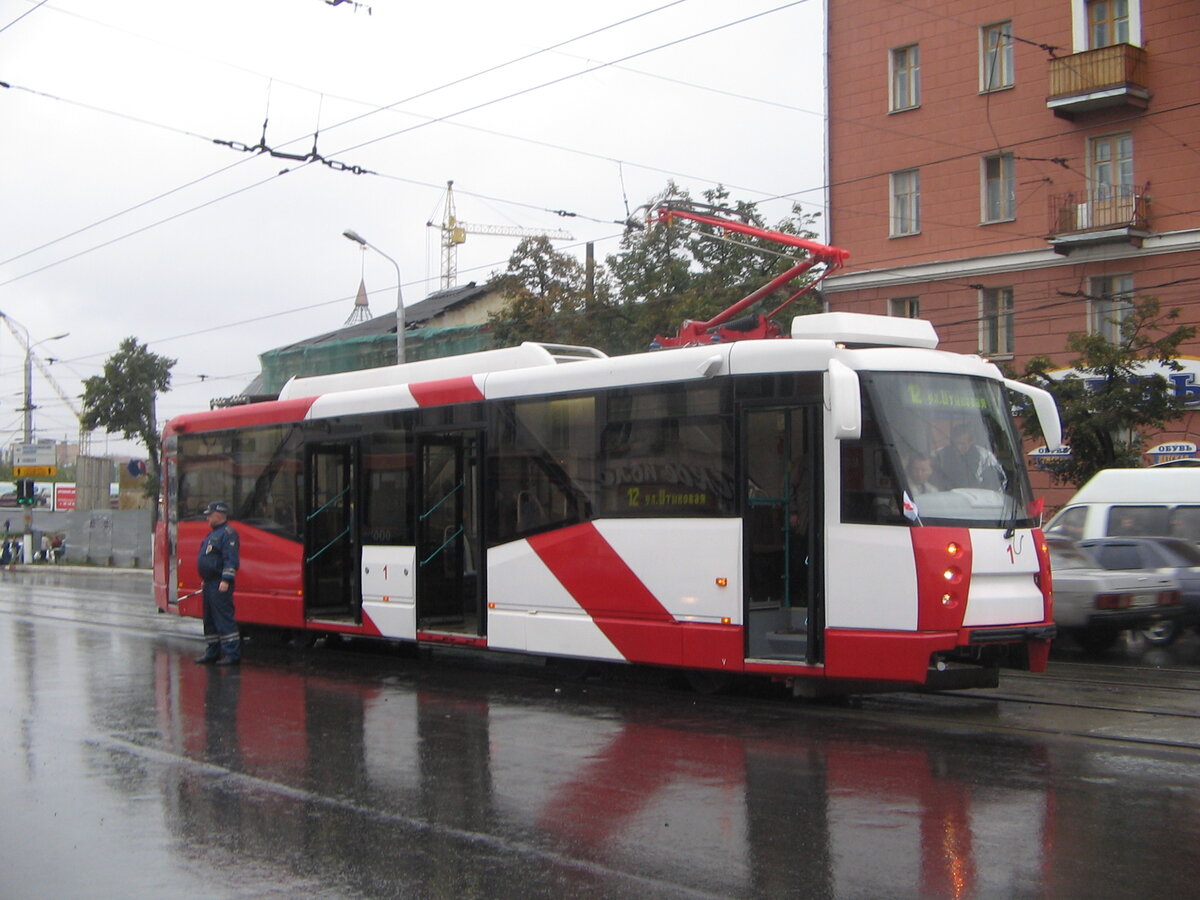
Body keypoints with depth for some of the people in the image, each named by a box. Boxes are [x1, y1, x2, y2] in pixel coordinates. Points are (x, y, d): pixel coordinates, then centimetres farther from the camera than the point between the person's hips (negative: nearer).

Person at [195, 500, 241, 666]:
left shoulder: (228, 533, -12)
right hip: (209, 584, 11)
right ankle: (212, 652, 21)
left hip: (220, 585, -11)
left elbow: (231, 559, -21)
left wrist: (226, 580, -26)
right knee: (210, 620, 14)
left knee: (224, 619, -11)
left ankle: (232, 654, -11)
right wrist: (205, 580, 26)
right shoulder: (213, 533, 21)